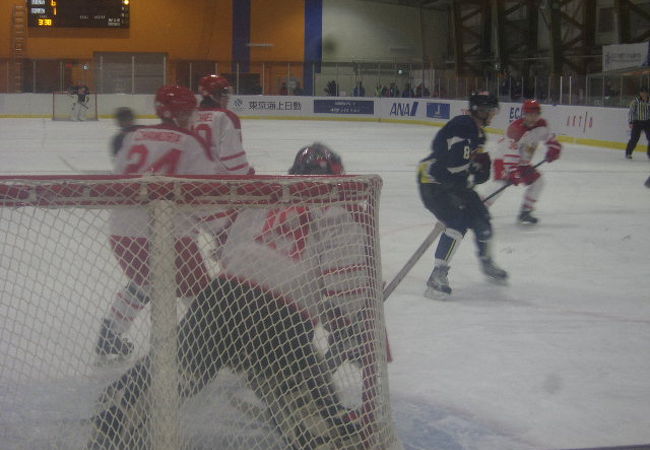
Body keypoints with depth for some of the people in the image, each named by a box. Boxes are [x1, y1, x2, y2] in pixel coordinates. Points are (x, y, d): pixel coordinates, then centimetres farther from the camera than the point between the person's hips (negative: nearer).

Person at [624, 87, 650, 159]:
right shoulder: (635, 101, -8)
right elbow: (631, 112, -7)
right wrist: (631, 122, -13)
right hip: (637, 122, -3)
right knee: (634, 138, -8)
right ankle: (628, 153, 7)